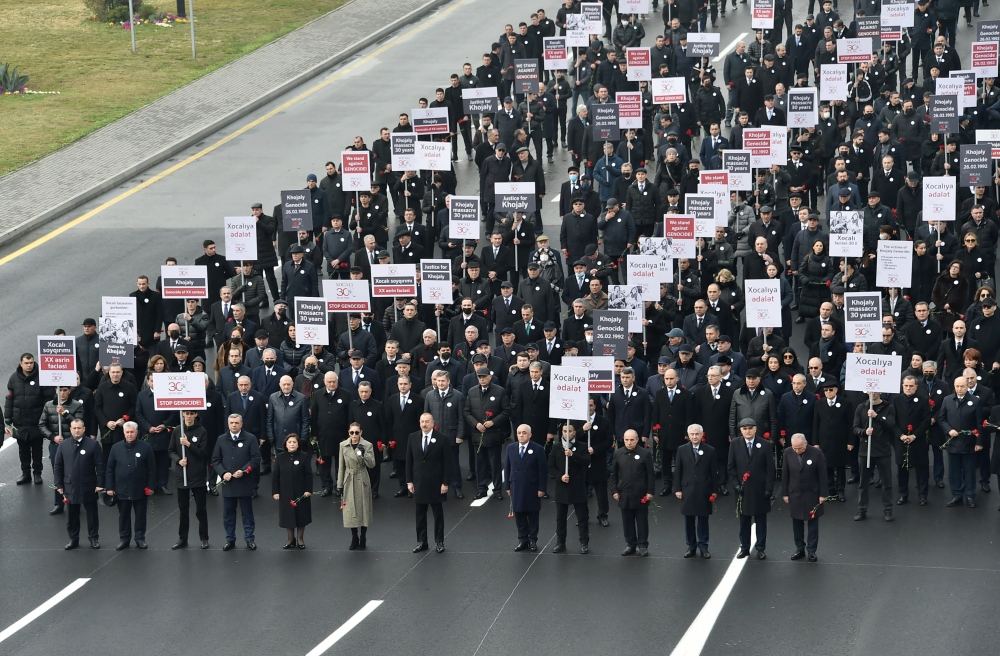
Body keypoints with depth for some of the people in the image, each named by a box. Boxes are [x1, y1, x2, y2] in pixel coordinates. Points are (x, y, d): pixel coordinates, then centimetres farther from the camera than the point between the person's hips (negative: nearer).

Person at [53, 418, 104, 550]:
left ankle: (94, 538, 22)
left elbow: (100, 466, -6)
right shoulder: (63, 445, 2)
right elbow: (57, 466, 7)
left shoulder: (93, 444, -6)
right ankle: (73, 539, 21)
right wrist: (59, 485, 2)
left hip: (89, 488, -2)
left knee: (92, 514, 9)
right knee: (71, 515, 9)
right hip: (70, 487, 2)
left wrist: (100, 484, -10)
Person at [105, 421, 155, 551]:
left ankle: (140, 538, 19)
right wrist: (110, 487, -1)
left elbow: (151, 469, -2)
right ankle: (124, 539, 20)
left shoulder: (146, 448, -4)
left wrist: (150, 486, -6)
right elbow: (110, 469, 4)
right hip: (122, 490, 1)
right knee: (123, 516, 10)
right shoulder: (116, 448, 1)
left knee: (140, 515, 8)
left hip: (140, 490, -1)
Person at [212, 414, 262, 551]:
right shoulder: (221, 440, 8)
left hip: (245, 482, -2)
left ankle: (249, 539, 14)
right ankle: (230, 540, 15)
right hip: (227, 483, 2)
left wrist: (244, 471, -15)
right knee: (228, 514, 7)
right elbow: (215, 461, 8)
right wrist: (223, 473, -9)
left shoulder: (250, 438, -1)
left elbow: (256, 458, -4)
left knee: (247, 513, 6)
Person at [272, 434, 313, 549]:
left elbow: (308, 475, -4)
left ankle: (300, 539, 19)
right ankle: (291, 539, 19)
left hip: (300, 493, -1)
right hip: (285, 493, 2)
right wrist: (275, 492, -3)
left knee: (301, 516, 6)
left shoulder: (304, 457, -4)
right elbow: (275, 476, 2)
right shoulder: (280, 458, 1)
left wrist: (308, 490, -10)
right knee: (287, 516, 7)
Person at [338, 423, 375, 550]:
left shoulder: (367, 445, -6)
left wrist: (364, 454, -25)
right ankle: (354, 539, 17)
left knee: (363, 510, 4)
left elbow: (372, 465, -9)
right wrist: (339, 485, 4)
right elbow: (341, 467, 5)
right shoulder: (343, 445, 0)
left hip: (362, 481, -2)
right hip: (349, 481, 2)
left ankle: (363, 539, 18)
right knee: (350, 511, 3)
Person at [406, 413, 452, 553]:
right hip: (419, 482, 3)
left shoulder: (441, 439, -7)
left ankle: (439, 542, 17)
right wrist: (409, 481, 1)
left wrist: (445, 483, -9)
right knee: (420, 514, 9)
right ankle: (421, 542, 18)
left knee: (438, 513, 7)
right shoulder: (412, 438, 2)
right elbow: (409, 461, 6)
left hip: (436, 483, -3)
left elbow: (447, 463, -6)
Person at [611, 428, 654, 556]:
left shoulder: (645, 454, -5)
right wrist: (614, 491, 2)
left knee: (642, 521, 6)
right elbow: (613, 474, 8)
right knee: (627, 521, 8)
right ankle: (630, 545, 19)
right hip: (624, 494, 3)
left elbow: (650, 474, -3)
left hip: (640, 495, -2)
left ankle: (643, 545, 15)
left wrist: (650, 492, -7)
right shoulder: (618, 453, 3)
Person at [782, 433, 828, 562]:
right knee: (797, 523, 10)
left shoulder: (816, 453, -16)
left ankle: (811, 551, 15)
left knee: (812, 523, 6)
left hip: (812, 494, -3)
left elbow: (822, 475, -9)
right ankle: (799, 549, 21)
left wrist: (822, 494, -8)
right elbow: (785, 474, 1)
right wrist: (785, 493, 1)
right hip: (794, 494, 3)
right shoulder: (788, 453, -7)